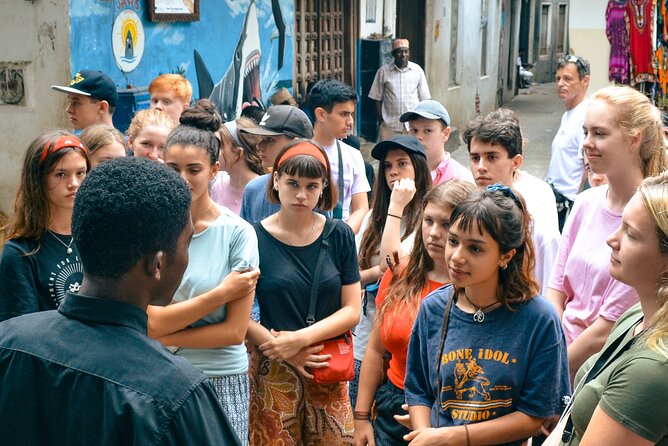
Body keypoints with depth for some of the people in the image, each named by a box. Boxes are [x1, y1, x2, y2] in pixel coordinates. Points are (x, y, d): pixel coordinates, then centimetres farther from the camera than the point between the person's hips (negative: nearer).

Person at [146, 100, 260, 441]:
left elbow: (234, 331, -10)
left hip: (221, 380, -1)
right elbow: (152, 323, -11)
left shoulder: (237, 233, -9)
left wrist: (163, 338, -11)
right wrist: (220, 294, -15)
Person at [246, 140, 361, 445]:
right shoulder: (255, 238, -5)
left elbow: (352, 311, 0)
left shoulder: (339, 236, 2)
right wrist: (281, 349, -15)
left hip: (328, 368, 2)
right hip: (272, 373, -2)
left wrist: (300, 338, -11)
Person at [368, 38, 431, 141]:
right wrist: (381, 121, 1)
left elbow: (423, 98, 7)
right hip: (389, 125, -1)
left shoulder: (417, 70, 2)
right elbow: (378, 99, 4)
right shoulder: (383, 71, -1)